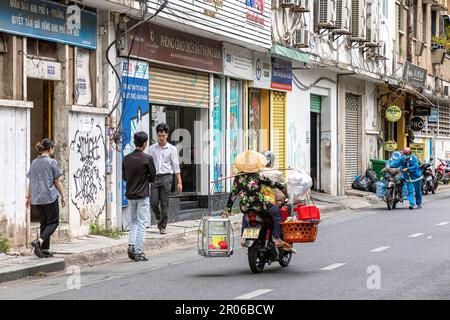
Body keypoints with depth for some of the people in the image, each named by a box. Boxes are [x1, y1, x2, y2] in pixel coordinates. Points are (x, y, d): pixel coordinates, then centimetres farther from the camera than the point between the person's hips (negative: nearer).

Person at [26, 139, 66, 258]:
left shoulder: (34, 163, 9)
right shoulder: (52, 162, -8)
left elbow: (30, 181, 12)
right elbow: (57, 181, -7)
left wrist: (28, 197, 18)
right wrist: (63, 196, 1)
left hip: (36, 198, 6)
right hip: (50, 197, -6)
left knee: (44, 222, 15)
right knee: (54, 222, 2)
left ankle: (45, 250, 13)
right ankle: (39, 241, -19)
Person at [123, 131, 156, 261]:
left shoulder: (126, 158, 1)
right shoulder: (147, 158, -13)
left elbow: (124, 177, 9)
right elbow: (153, 177, -6)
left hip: (130, 194, 5)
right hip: (143, 195, -5)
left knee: (134, 220, 19)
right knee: (142, 223, 2)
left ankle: (131, 246, 3)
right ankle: (138, 252, 2)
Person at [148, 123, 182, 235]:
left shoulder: (172, 149, 3)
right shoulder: (152, 148, 8)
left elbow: (176, 166, 2)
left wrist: (179, 182, -2)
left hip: (166, 177, -2)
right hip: (154, 177, 2)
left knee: (164, 204, -1)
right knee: (154, 202, -4)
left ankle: (162, 226, 8)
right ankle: (159, 218, 24)